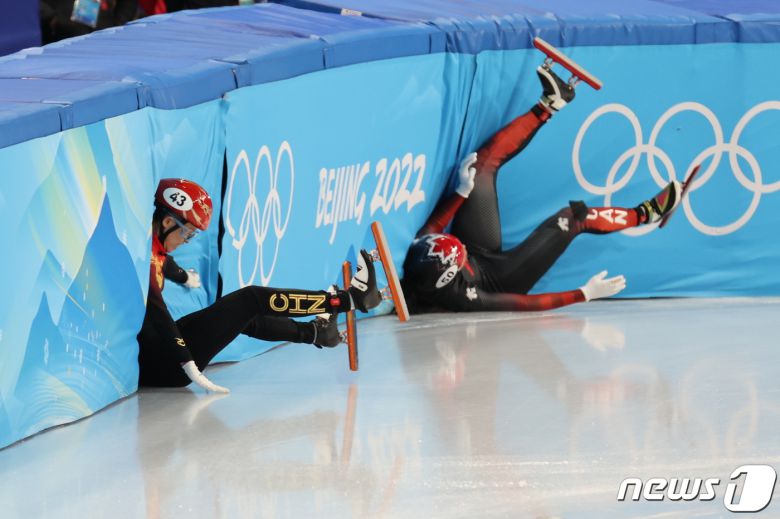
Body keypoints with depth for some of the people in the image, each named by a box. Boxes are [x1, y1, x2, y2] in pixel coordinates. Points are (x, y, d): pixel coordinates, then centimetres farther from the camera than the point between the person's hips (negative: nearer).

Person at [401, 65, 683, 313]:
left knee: (483, 162, -1)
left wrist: (462, 191, -9)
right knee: (573, 217, -9)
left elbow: (433, 224, -8)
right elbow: (525, 304, -36)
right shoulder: (455, 298, -44)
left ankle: (548, 105, 17)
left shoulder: (418, 256, -32)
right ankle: (645, 213, 19)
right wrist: (584, 294, -33)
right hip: (498, 279, -5)